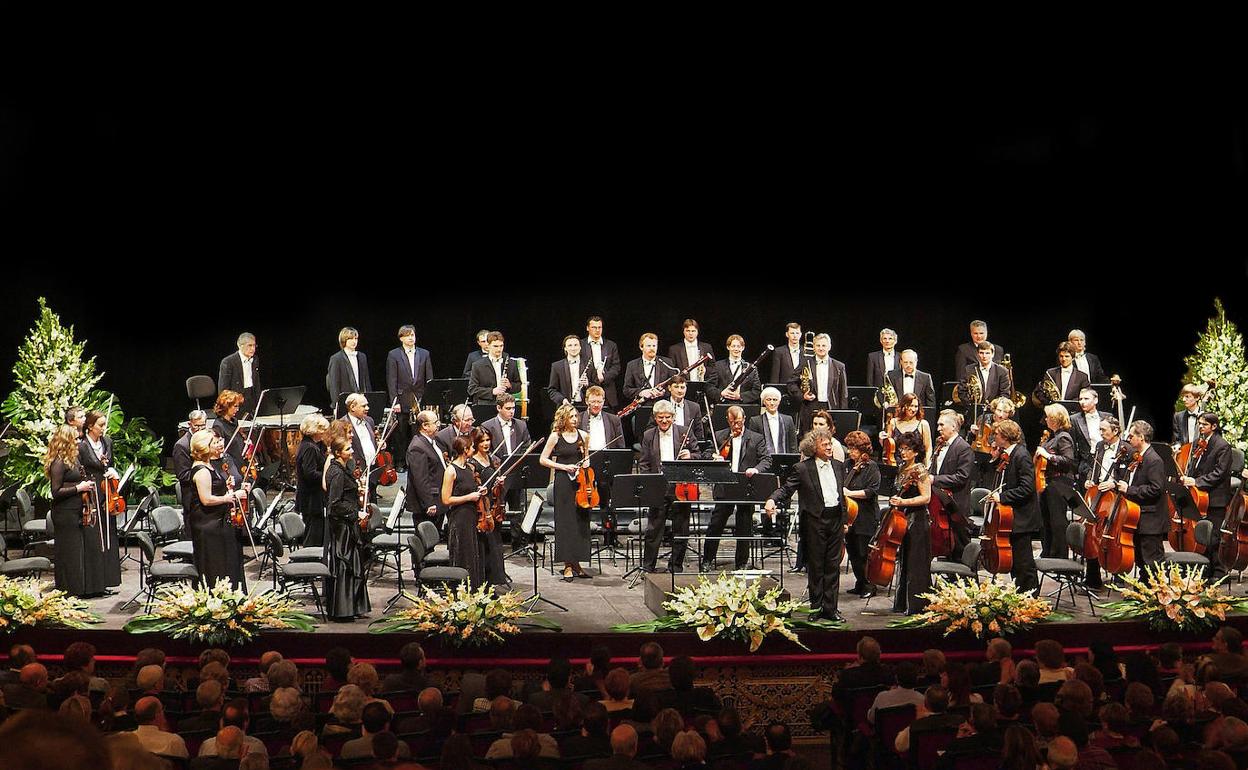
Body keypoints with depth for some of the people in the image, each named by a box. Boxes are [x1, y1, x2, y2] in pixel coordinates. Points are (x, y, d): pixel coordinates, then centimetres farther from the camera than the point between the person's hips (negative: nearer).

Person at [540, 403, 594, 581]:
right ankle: (568, 565, 1)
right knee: (565, 522, -3)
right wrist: (563, 467, -10)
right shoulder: (555, 437, -1)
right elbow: (544, 460, 0)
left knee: (581, 522, 3)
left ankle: (577, 564, 12)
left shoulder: (583, 435, 9)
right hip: (563, 483, -3)